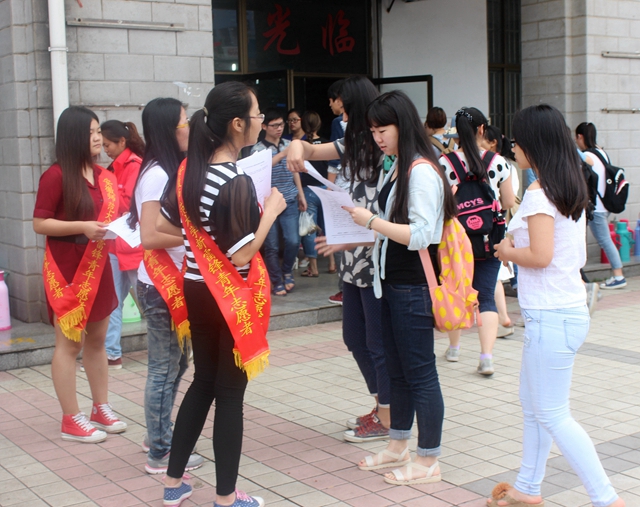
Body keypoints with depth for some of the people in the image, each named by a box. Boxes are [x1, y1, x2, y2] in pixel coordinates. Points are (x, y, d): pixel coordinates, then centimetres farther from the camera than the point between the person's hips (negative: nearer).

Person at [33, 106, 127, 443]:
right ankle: (72, 420, 7)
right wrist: (83, 227, -24)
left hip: (98, 267, 8)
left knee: (97, 340, 14)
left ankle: (101, 409, 25)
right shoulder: (56, 176, -13)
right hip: (67, 270, -7)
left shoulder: (103, 177, 9)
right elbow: (39, 224, -15)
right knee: (68, 343, 0)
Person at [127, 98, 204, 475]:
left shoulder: (169, 171, 11)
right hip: (159, 284, -9)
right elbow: (149, 237, -23)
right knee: (165, 368, 0)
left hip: (174, 280, 9)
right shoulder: (157, 175, -18)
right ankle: (160, 454, 11)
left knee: (176, 362, 19)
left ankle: (158, 435, 33)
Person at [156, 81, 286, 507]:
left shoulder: (191, 169, 2)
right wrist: (271, 211, -14)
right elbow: (241, 255, -23)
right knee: (230, 393, 5)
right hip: (232, 298, -8)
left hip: (197, 291, 8)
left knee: (203, 382, 20)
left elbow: (163, 226, 12)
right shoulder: (238, 182, -22)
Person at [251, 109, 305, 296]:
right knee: (271, 245, 3)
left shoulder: (288, 144, 8)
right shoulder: (258, 148, -5)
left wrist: (301, 195, 14)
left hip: (289, 202, 3)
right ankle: (277, 281, 16)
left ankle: (287, 271, 22)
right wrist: (284, 153, -33)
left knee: (293, 241, -3)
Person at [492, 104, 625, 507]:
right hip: (568, 311, 10)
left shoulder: (539, 193, -17)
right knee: (533, 406, 19)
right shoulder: (572, 189, 10)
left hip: (552, 318, -10)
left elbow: (540, 255, -24)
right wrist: (517, 245, 9)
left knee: (552, 416, -1)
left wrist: (508, 252, -6)